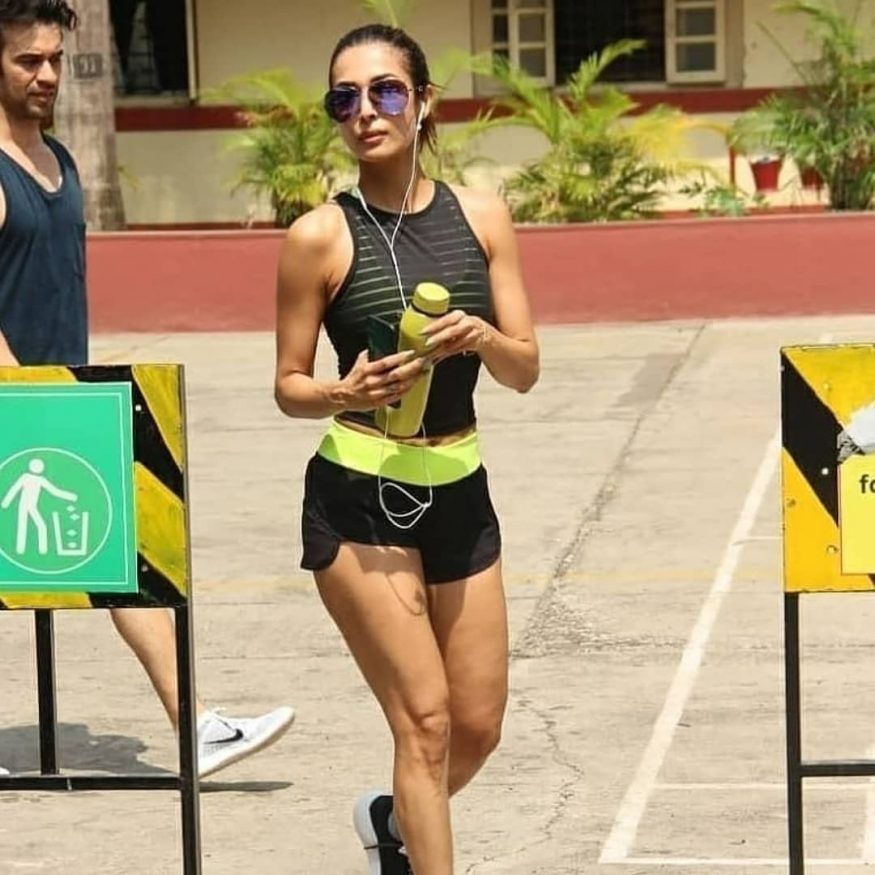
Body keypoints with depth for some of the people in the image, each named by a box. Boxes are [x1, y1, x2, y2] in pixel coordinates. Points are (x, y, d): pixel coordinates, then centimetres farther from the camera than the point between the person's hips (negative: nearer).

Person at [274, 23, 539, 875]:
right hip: (356, 499, -4)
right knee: (424, 717, -8)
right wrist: (345, 392, -23)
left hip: (459, 493, 4)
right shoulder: (320, 237, -8)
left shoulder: (481, 217, 2)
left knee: (478, 726, 11)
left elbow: (525, 370, 2)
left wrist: (481, 337, -19)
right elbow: (289, 386, -2)